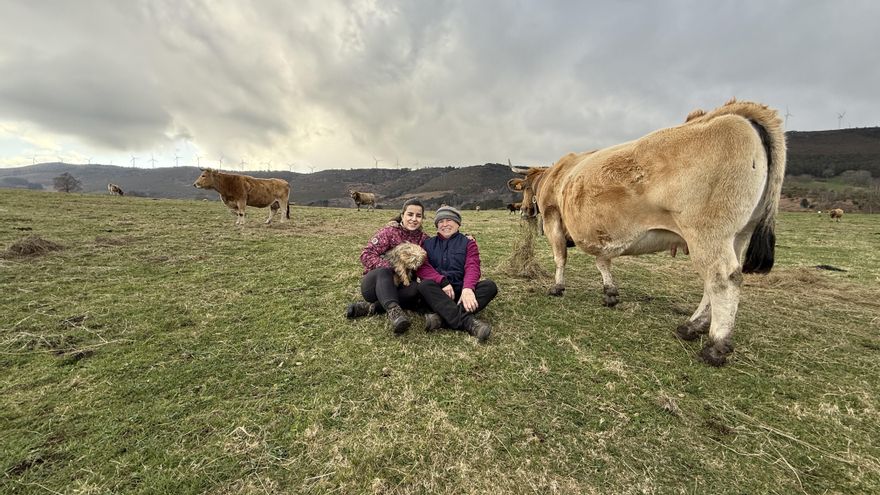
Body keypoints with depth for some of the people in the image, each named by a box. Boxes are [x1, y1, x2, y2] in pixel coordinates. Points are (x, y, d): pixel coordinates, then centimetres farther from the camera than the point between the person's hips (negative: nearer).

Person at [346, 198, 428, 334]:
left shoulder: (423, 238, 1)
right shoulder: (389, 231, -9)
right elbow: (366, 255, -17)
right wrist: (393, 269, -29)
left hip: (398, 286, 3)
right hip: (375, 283, -2)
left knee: (415, 289, -30)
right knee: (384, 271, -35)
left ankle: (371, 307, -30)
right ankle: (393, 310, -51)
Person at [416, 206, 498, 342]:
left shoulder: (468, 242, 10)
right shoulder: (428, 244, 12)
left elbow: (472, 267, -7)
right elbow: (421, 266, -5)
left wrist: (467, 289, -28)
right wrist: (443, 281, -23)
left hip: (461, 290, 1)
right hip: (439, 292, 0)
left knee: (490, 286, -24)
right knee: (425, 285, -31)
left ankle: (442, 319, -37)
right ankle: (468, 322, -42)